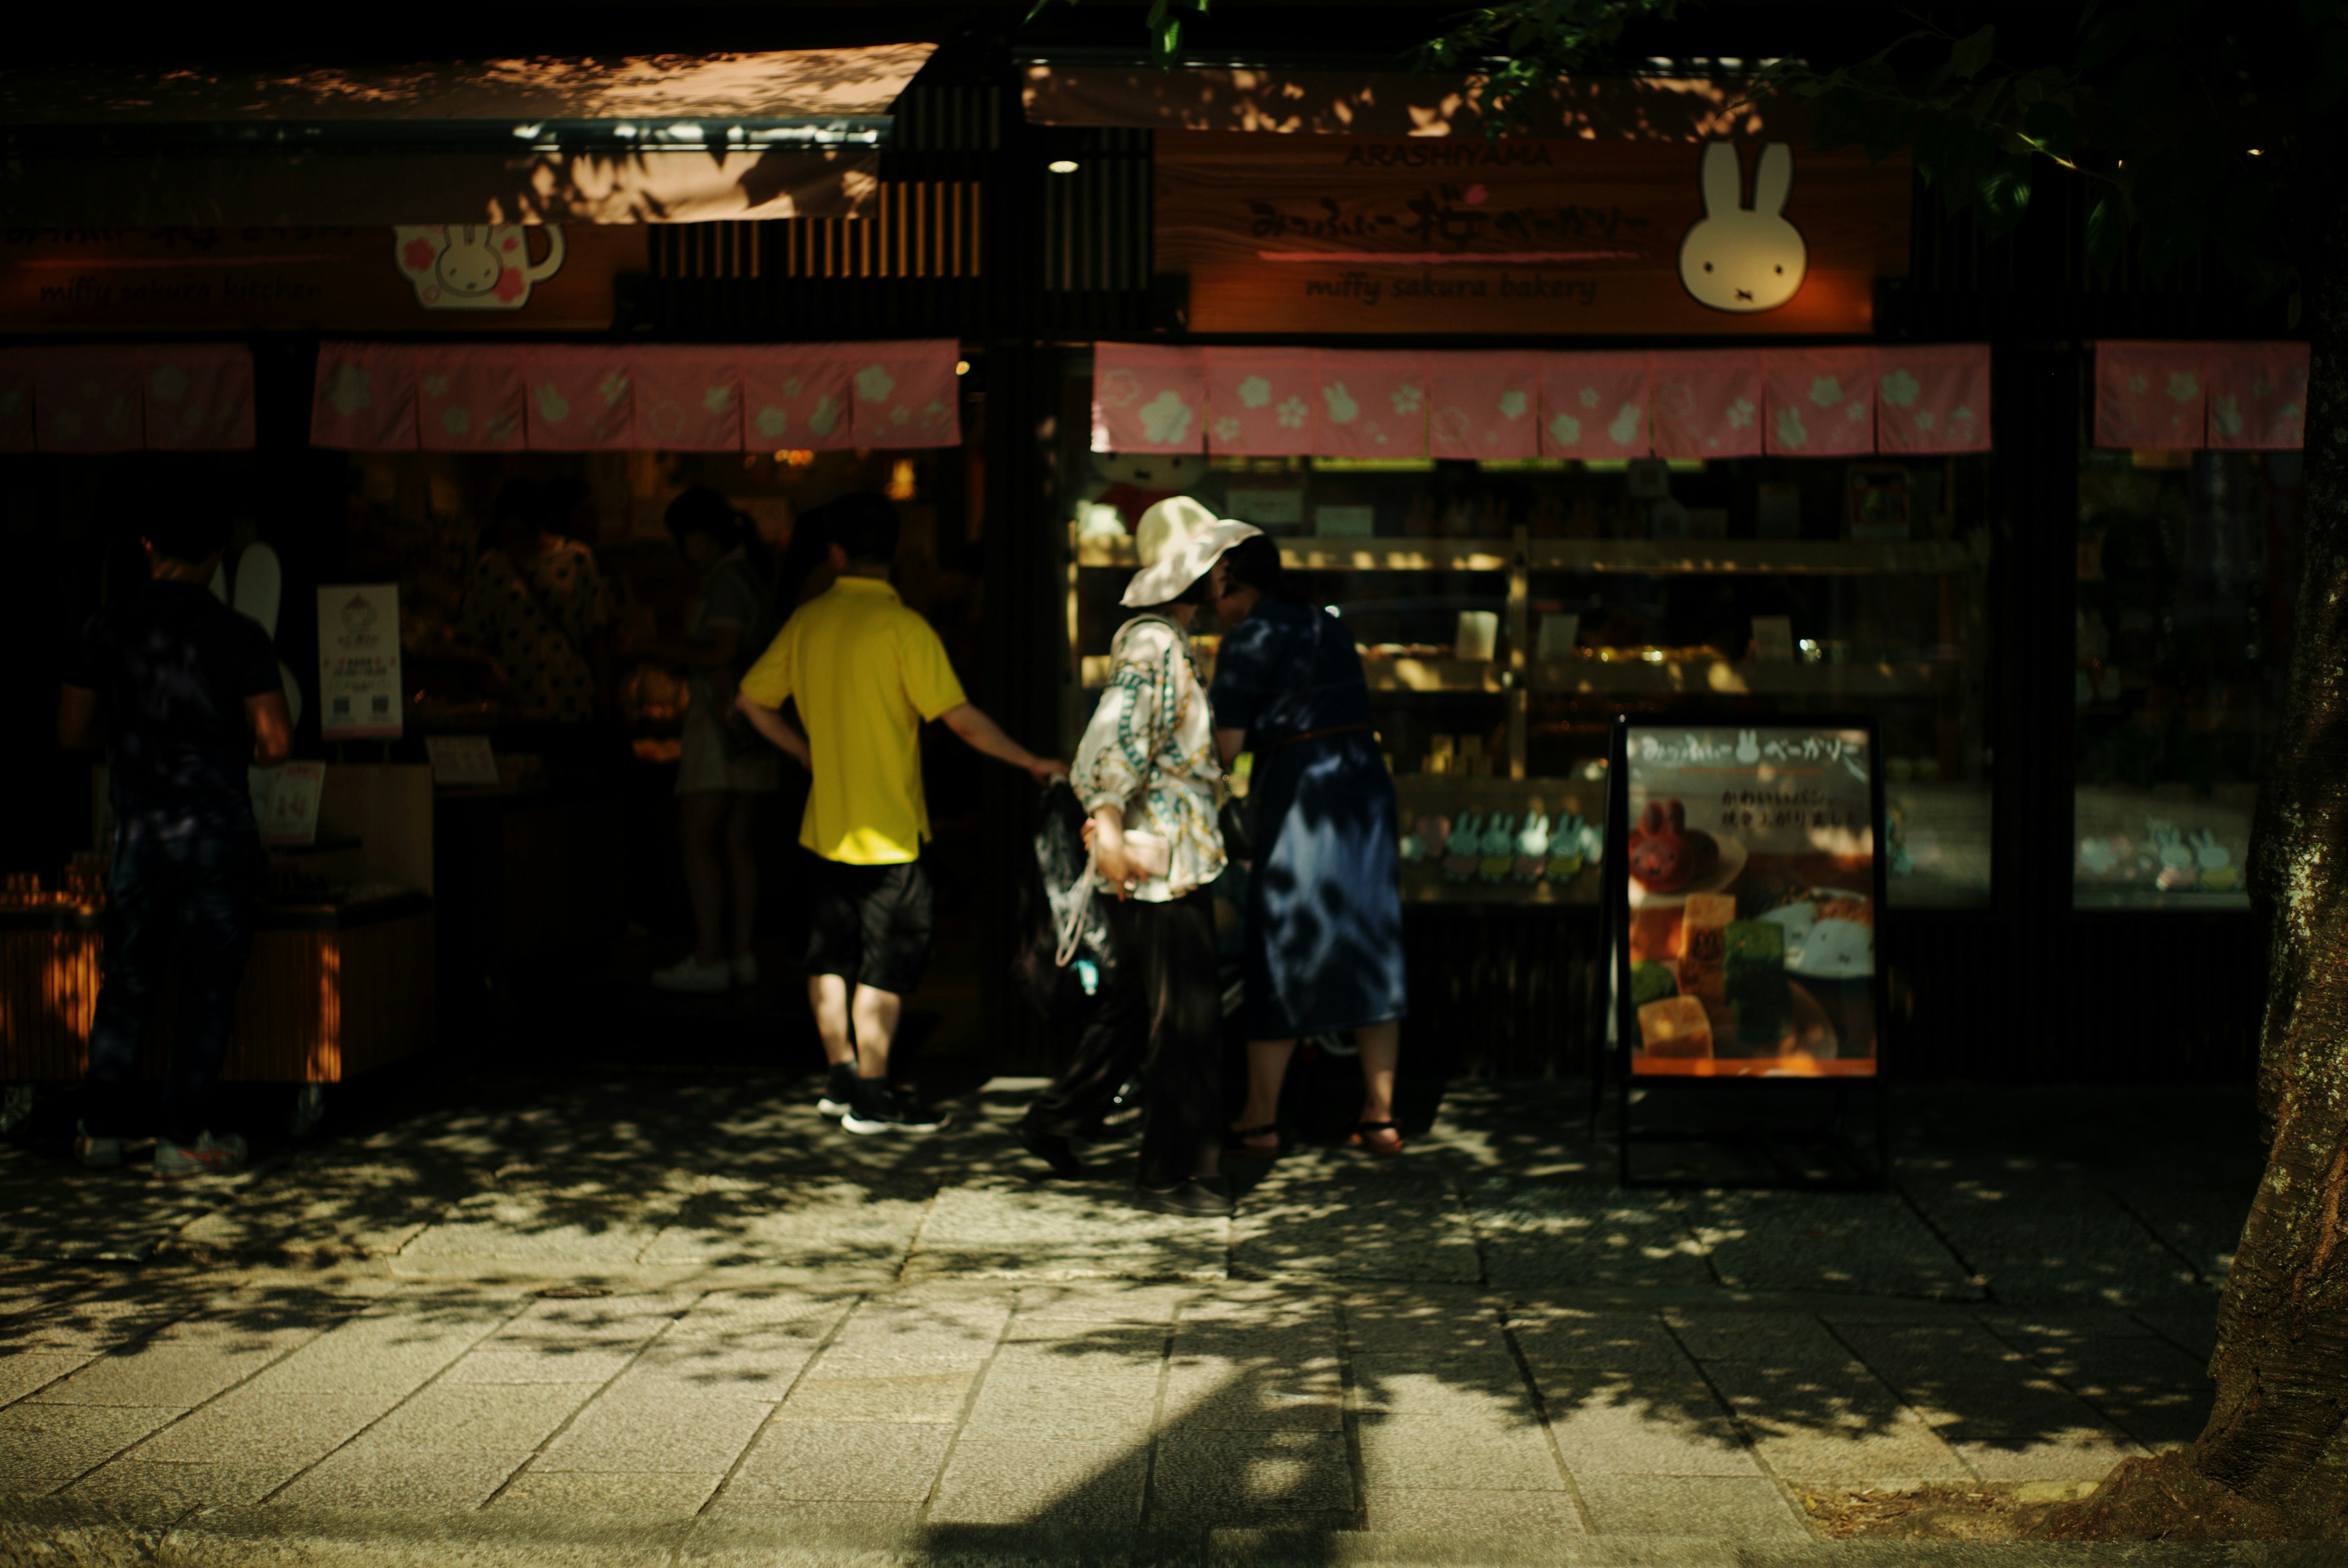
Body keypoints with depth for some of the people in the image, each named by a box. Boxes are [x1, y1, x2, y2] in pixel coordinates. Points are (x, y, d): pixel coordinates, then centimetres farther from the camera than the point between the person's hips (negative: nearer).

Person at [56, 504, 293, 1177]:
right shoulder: (239, 637, -7)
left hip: (138, 830, 3)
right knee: (209, 986, 4)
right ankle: (183, 1137, 5)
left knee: (126, 982, 14)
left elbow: (73, 733, 4)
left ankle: (102, 1128, 17)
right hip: (219, 829, -3)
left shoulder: (107, 629, 1)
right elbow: (277, 744, -10)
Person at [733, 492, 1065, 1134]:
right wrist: (1032, 762, -8)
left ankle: (841, 1078, 23)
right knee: (889, 959, -1)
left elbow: (752, 699, 12)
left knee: (833, 952, 14)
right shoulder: (901, 626, -15)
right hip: (887, 827, -7)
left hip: (829, 819, 7)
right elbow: (961, 720, -18)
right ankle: (871, 1097, 1)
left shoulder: (808, 620, 4)